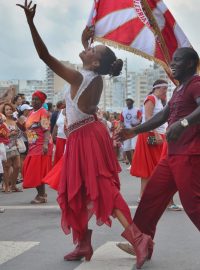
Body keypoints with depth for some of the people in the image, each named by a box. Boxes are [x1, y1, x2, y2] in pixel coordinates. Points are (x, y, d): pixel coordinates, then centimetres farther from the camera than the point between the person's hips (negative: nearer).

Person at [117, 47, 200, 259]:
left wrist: (183, 122, -42)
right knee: (151, 196, 11)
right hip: (172, 155, 10)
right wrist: (134, 131, 25)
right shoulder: (179, 89, 20)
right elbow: (162, 116, 27)